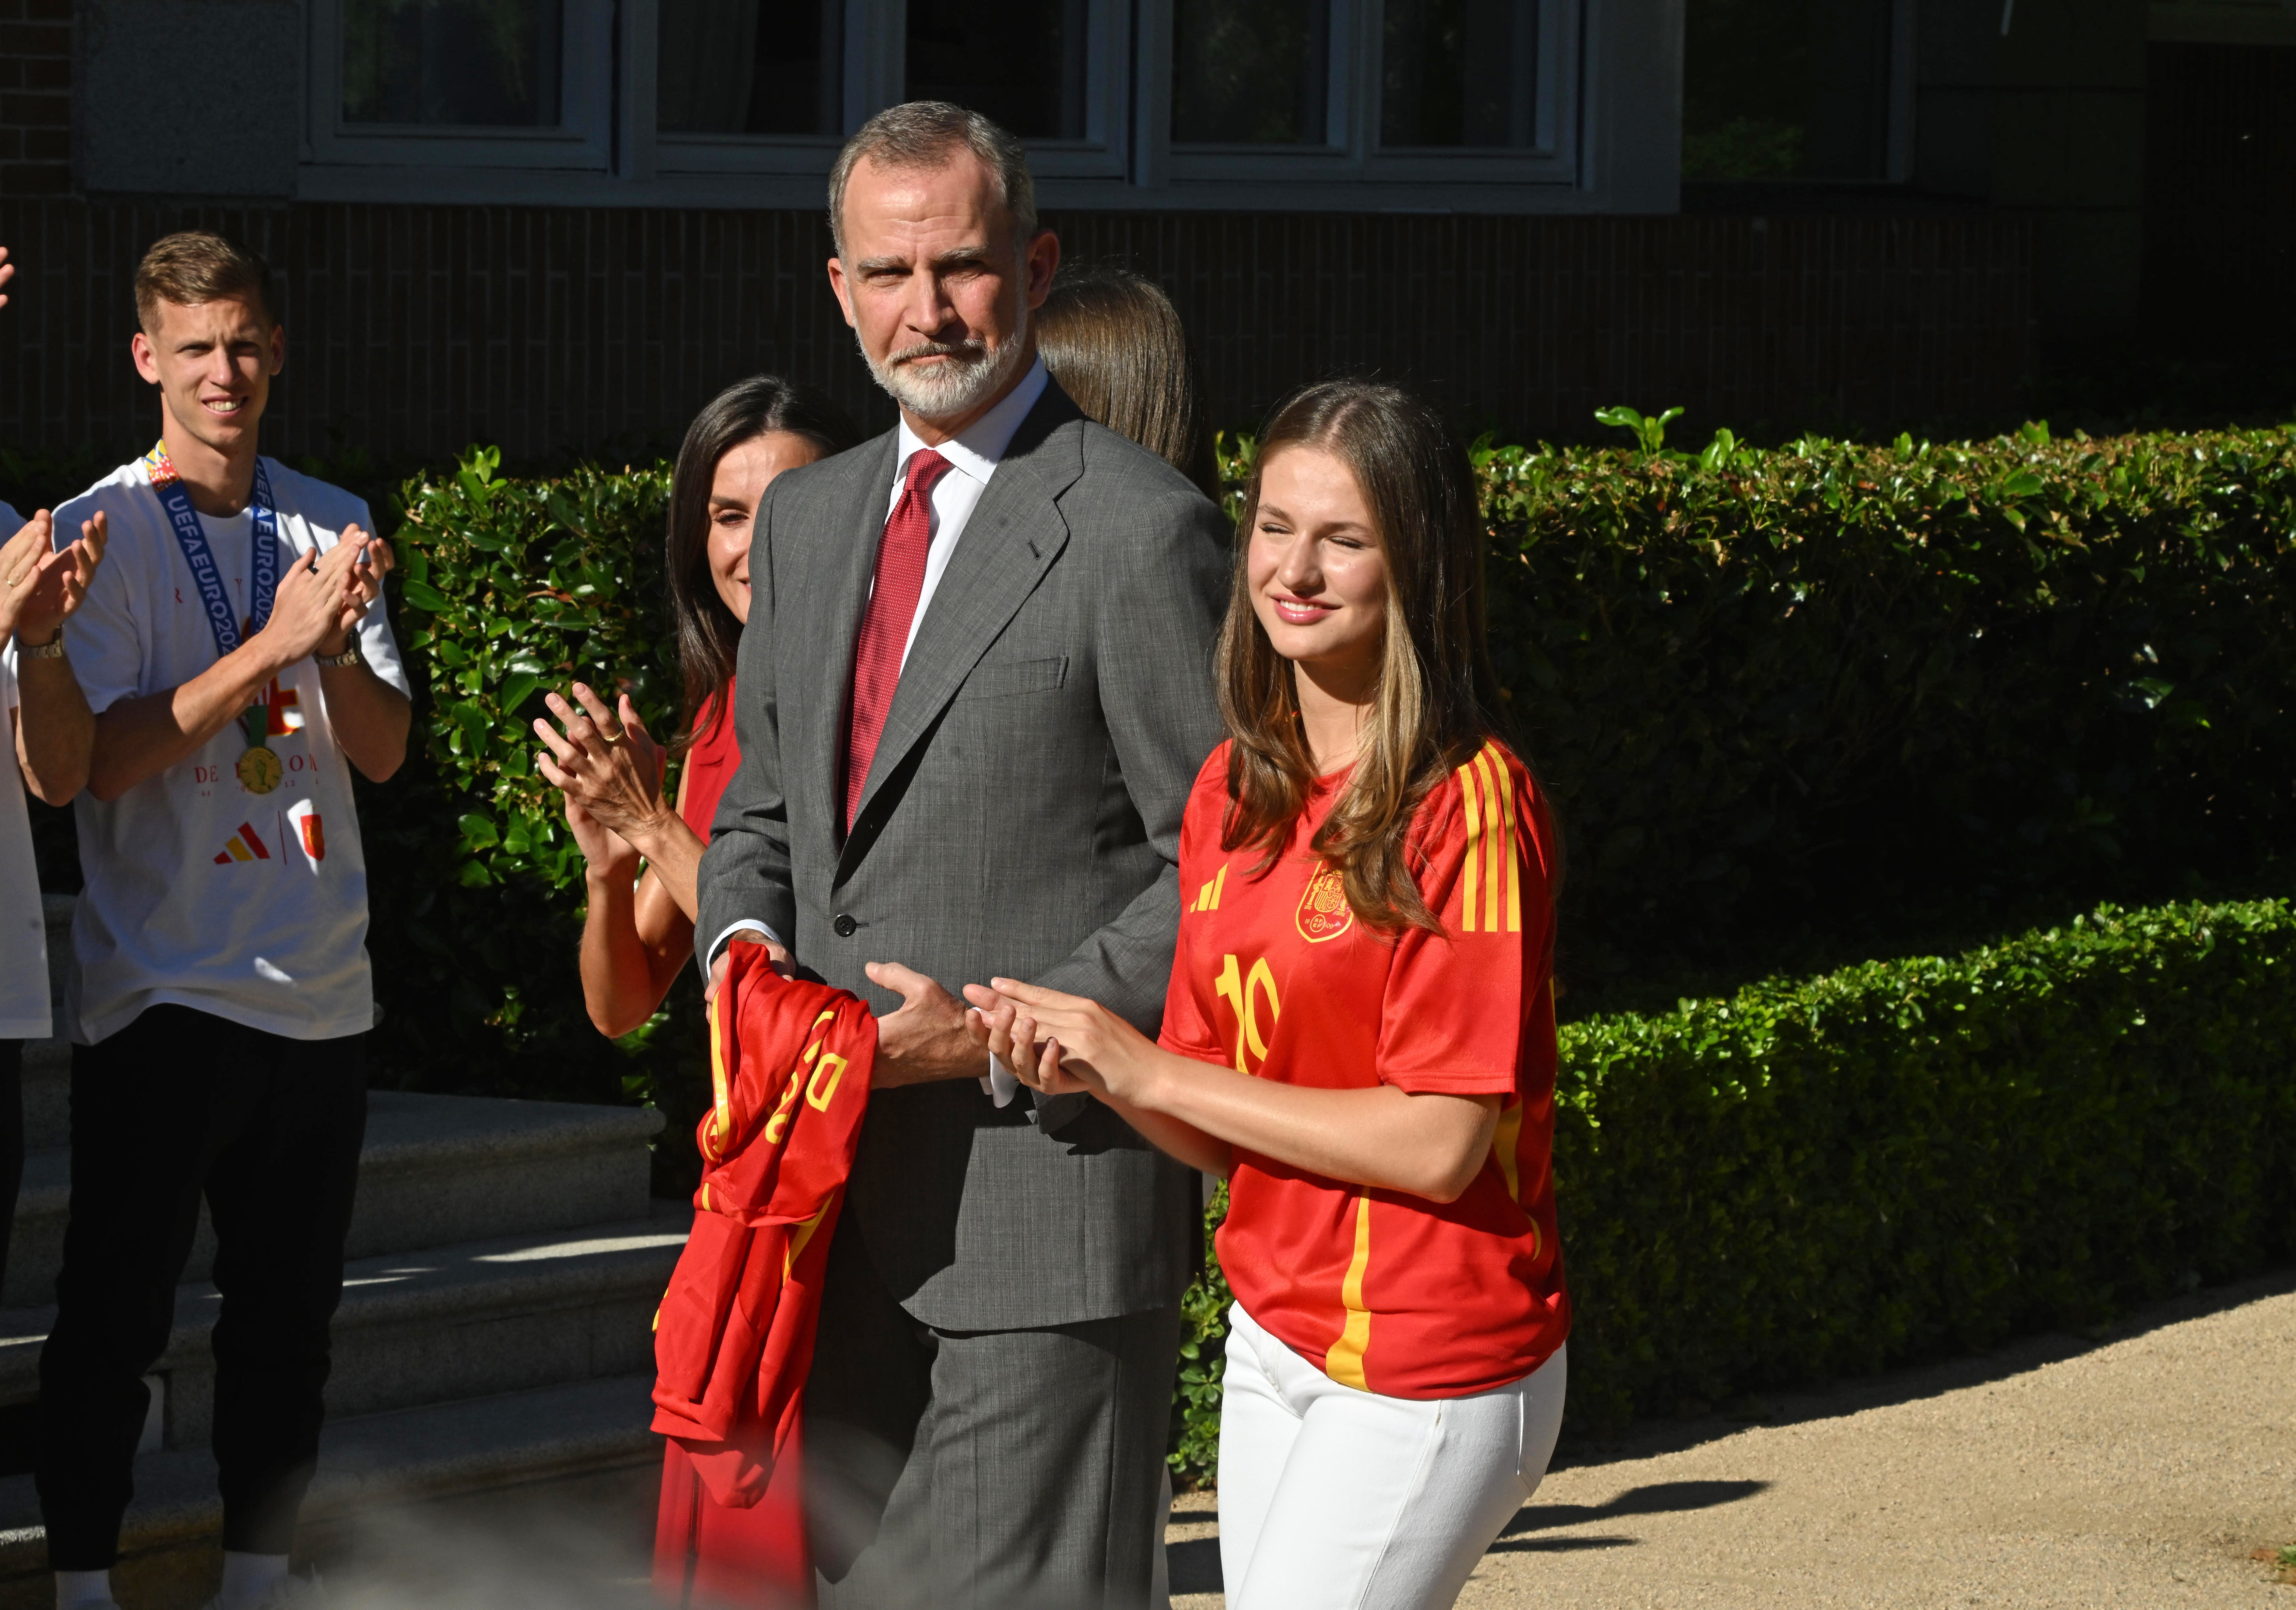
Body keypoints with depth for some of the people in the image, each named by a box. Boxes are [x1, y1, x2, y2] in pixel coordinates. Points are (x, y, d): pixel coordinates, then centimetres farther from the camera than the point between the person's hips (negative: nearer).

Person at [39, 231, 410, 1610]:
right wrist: (273, 645, -20)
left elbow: (385, 752, 7)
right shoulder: (101, 533, -4)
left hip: (320, 985, 5)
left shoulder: (332, 526, 10)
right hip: (163, 981, -5)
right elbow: (102, 755, -13)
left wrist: (341, 646, -13)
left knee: (292, 1313, 10)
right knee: (117, 1309, -3)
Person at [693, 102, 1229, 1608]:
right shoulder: (810, 518, 14)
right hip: (847, 1195, 7)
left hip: (1043, 1187, -7)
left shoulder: (1141, 532, -10)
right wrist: (745, 944, 2)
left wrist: (1002, 1036, -16)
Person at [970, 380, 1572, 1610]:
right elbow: (1222, 1132, 12)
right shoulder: (1234, 790, 8)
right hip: (1274, 1341, 7)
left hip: (1428, 1369, -7)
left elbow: (1441, 1141, -19)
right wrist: (1086, 1072, -10)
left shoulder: (1470, 807, -15)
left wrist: (1151, 1071, -15)